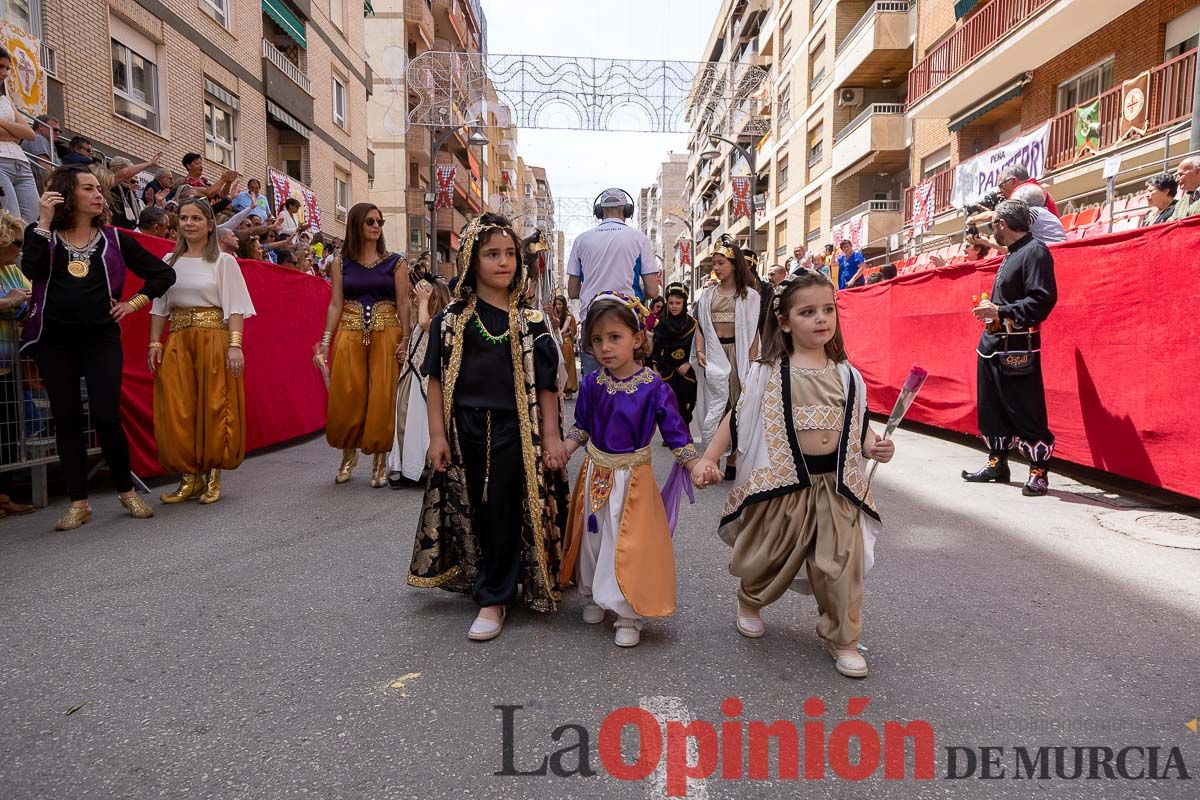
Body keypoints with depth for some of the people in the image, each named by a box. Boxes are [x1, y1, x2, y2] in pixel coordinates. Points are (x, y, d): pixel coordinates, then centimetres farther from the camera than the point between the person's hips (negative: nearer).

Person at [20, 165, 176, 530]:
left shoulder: (114, 239, 7)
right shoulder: (42, 234, 7)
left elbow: (163, 273, 11)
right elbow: (31, 271, -14)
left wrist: (135, 303, 4)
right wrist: (44, 222, -11)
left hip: (101, 336, -1)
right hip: (53, 339, 1)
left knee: (106, 417, -10)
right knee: (66, 419, 5)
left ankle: (127, 491, 8)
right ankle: (78, 503, 11)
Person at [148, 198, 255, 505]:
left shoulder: (223, 261, 1)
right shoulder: (169, 261, 13)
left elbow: (235, 307, -5)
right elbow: (160, 307, 14)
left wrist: (235, 345, -15)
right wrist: (155, 343, 4)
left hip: (213, 339, -4)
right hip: (177, 342, 4)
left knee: (214, 408, -2)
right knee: (176, 411, 1)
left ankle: (212, 474, 11)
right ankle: (189, 476, 11)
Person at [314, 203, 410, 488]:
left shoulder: (395, 261, 4)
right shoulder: (342, 263, 8)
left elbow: (403, 303, 1)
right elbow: (335, 304, 6)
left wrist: (405, 339, -7)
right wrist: (326, 340, -1)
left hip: (385, 336, -1)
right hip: (349, 336, 1)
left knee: (382, 398, -1)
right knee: (346, 398, 1)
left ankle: (380, 459, 11)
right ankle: (348, 453, 21)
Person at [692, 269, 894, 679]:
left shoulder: (847, 374, 3)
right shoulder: (768, 373, -7)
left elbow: (859, 425, 12)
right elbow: (739, 418, 0)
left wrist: (874, 446, -9)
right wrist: (707, 458, -7)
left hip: (837, 483, 2)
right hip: (782, 481, -2)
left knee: (841, 564, 2)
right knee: (768, 558, 14)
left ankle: (841, 638, 25)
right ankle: (749, 602, 46)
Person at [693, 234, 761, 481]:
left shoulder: (749, 295, 2)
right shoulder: (708, 295, 13)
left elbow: (753, 330, -2)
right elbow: (700, 325, 11)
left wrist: (751, 361, -9)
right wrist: (700, 351, -4)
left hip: (737, 352, -2)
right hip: (714, 354, 2)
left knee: (736, 405, 2)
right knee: (715, 404, -2)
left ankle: (734, 460, 10)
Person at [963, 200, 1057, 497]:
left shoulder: (1035, 252, -11)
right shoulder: (1011, 255, 17)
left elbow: (1042, 300, -20)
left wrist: (999, 312, -21)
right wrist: (991, 310, 12)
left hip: (1016, 348, -10)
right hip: (992, 343, 10)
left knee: (1026, 413, -4)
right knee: (991, 408, 14)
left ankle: (1039, 471, 7)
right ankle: (997, 463, 25)